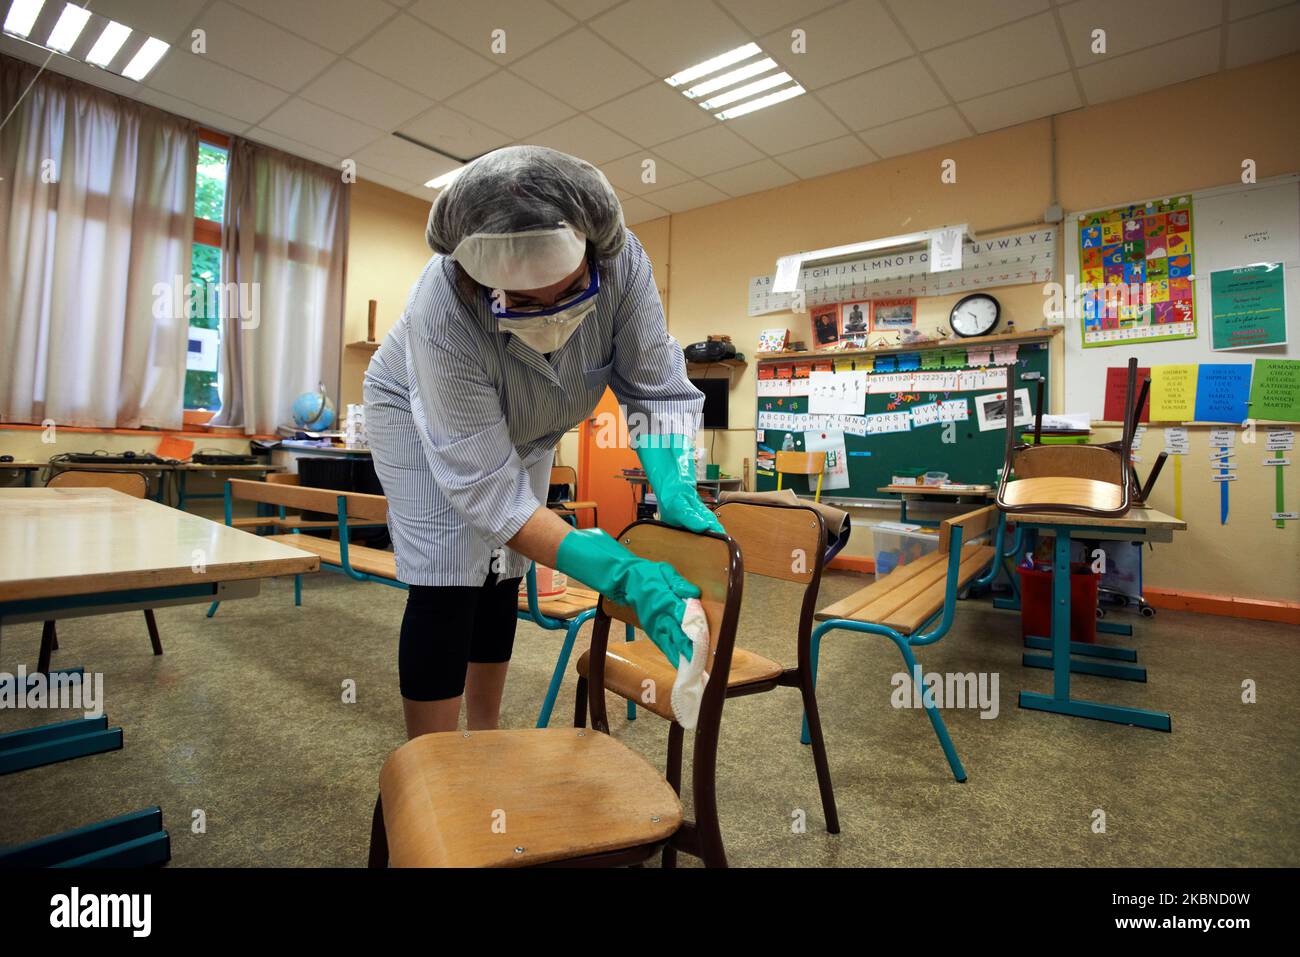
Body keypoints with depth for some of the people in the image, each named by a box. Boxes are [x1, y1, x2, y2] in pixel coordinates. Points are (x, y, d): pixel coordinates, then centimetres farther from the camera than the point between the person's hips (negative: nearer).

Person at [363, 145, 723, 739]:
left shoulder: (620, 261, -33)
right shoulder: (442, 315, -41)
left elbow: (659, 390, -23)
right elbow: (488, 488, -39)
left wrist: (675, 492, -41)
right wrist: (623, 577, -47)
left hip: (526, 430, 4)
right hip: (420, 416, -3)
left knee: (502, 578, 8)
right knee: (447, 582, -14)